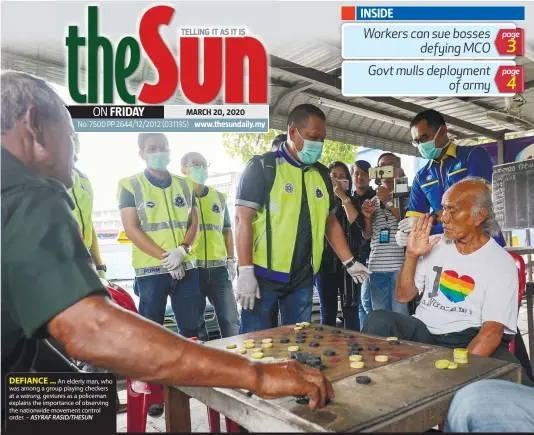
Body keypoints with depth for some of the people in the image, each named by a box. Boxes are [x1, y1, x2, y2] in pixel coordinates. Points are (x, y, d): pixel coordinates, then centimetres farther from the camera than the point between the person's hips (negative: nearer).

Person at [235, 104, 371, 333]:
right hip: (263, 275, -5)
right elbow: (243, 219, -12)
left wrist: (349, 262, 13)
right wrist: (245, 271, -17)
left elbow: (331, 222, 19)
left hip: (303, 278, 5)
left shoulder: (321, 174, 11)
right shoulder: (262, 167, -7)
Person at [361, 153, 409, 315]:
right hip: (377, 265, 5)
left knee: (400, 314, -7)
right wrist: (367, 217, -1)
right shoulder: (373, 199, 19)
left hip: (400, 264, -5)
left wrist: (389, 202, -12)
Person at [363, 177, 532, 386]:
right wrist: (411, 255, -6)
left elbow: (492, 331, -13)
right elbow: (403, 296, 9)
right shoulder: (434, 245, 9)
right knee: (378, 321, -26)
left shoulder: (502, 263, -3)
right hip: (423, 333, 4)